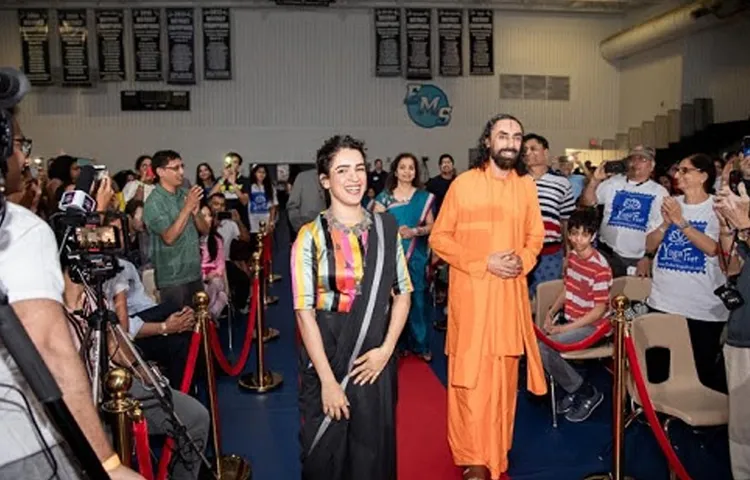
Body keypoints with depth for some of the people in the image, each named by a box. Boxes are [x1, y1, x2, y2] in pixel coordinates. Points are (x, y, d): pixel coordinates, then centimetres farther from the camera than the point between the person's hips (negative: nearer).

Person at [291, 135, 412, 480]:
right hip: (326, 361, -2)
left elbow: (402, 294, 5)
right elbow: (305, 312, -11)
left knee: (374, 451, 14)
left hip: (375, 362, 3)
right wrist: (328, 380, -13)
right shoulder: (310, 236, -9)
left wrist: (386, 349, -7)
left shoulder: (386, 228, 2)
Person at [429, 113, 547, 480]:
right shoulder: (463, 183, -5)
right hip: (471, 292, -3)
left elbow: (535, 235, 13)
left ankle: (497, 450, 29)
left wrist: (523, 260, -8)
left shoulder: (527, 186, 6)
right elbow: (439, 237, -5)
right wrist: (483, 262, -14)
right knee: (471, 375, -1)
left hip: (510, 293, 4)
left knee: (504, 373, 12)